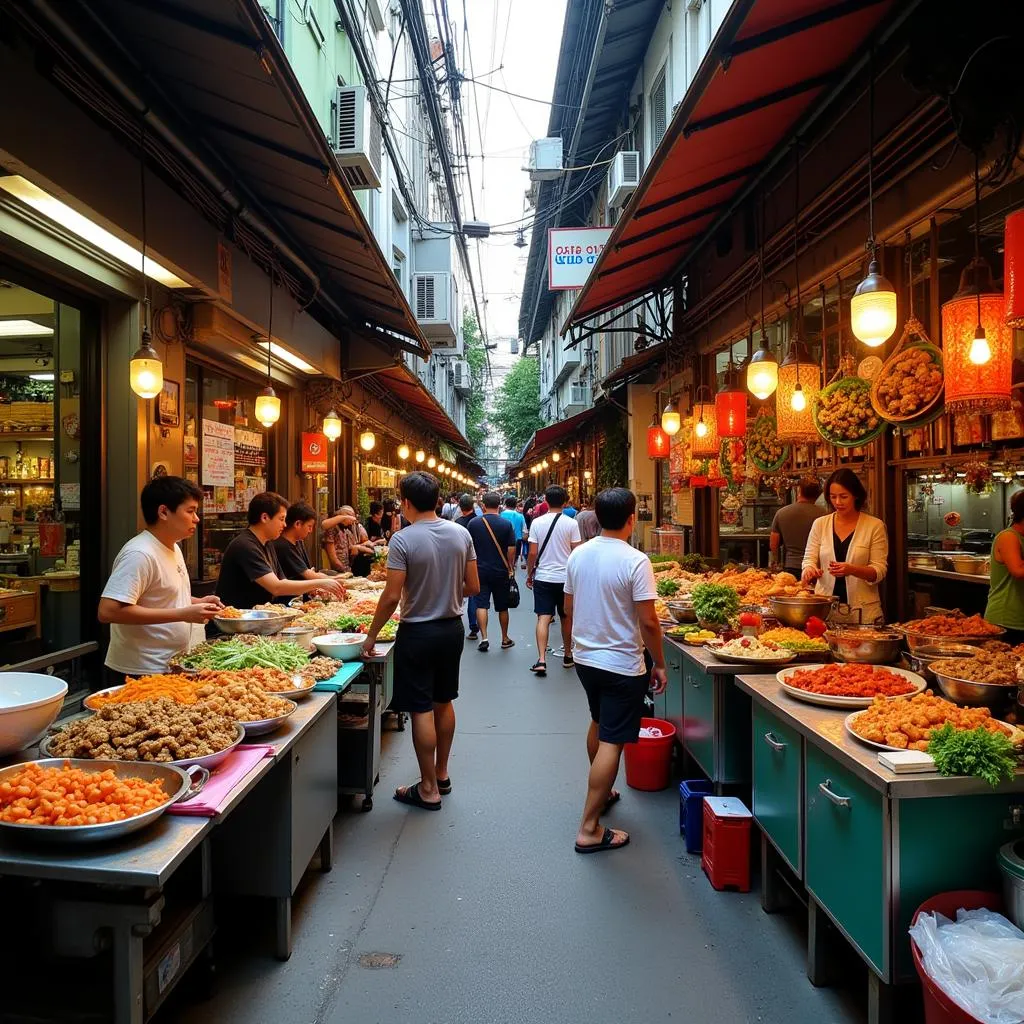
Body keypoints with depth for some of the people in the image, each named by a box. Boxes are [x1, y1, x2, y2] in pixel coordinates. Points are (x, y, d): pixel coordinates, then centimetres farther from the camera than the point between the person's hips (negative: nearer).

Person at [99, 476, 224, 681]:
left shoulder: (173, 548, 9)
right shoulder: (140, 554, -20)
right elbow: (107, 611, -28)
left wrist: (197, 602, 5)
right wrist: (182, 614, -27)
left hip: (171, 667, 9)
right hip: (141, 673, -9)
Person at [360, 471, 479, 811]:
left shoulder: (403, 540, -18)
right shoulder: (462, 534, -3)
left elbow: (392, 597, -18)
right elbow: (473, 587, 1)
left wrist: (371, 636, -7)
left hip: (418, 632, -6)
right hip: (452, 628, 6)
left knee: (421, 710, 4)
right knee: (444, 702, 20)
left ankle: (428, 789, 15)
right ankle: (441, 774, 34)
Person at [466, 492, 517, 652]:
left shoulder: (474, 522, -4)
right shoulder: (506, 524, -8)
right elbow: (511, 549, -8)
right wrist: (510, 567, 4)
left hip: (480, 570, 0)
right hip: (501, 571, 0)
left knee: (481, 604, 4)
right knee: (502, 606, 12)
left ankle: (484, 638, -5)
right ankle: (505, 639, 23)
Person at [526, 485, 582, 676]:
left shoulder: (537, 523, -4)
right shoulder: (571, 524, -6)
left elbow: (532, 553, -4)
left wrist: (529, 575, 9)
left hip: (543, 578, 0)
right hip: (566, 578, 0)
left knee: (543, 618, -1)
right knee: (566, 618, 14)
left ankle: (541, 660, -11)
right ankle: (567, 656, 27)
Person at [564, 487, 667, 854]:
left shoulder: (578, 555, 0)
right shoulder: (635, 561, -19)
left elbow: (568, 610, 8)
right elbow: (648, 621, -19)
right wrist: (659, 663, -6)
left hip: (585, 658, 7)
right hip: (622, 665, -7)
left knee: (598, 724, 26)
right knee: (612, 743, 0)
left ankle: (601, 793, 44)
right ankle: (589, 830, 4)